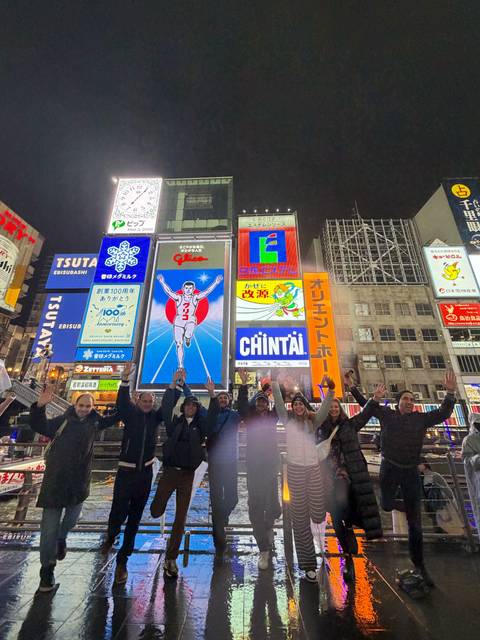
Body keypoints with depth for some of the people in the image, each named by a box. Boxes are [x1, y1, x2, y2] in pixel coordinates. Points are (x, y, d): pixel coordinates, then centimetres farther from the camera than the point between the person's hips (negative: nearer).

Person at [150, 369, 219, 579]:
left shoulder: (201, 425, 1)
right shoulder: (174, 422, 1)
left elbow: (213, 415, -14)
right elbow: (166, 406, -12)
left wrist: (212, 394, -30)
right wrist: (174, 383, -24)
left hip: (187, 474, 1)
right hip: (169, 471, 0)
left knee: (180, 519, 8)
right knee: (156, 511, -1)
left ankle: (171, 558, 25)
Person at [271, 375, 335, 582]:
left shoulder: (313, 422, 8)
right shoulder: (287, 420, 6)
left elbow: (324, 409, -9)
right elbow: (279, 403, -6)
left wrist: (330, 390, -26)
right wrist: (275, 383, -18)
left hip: (314, 468, 1)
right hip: (295, 469, -1)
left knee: (318, 514, -4)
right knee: (300, 517, 4)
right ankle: (308, 563, 21)